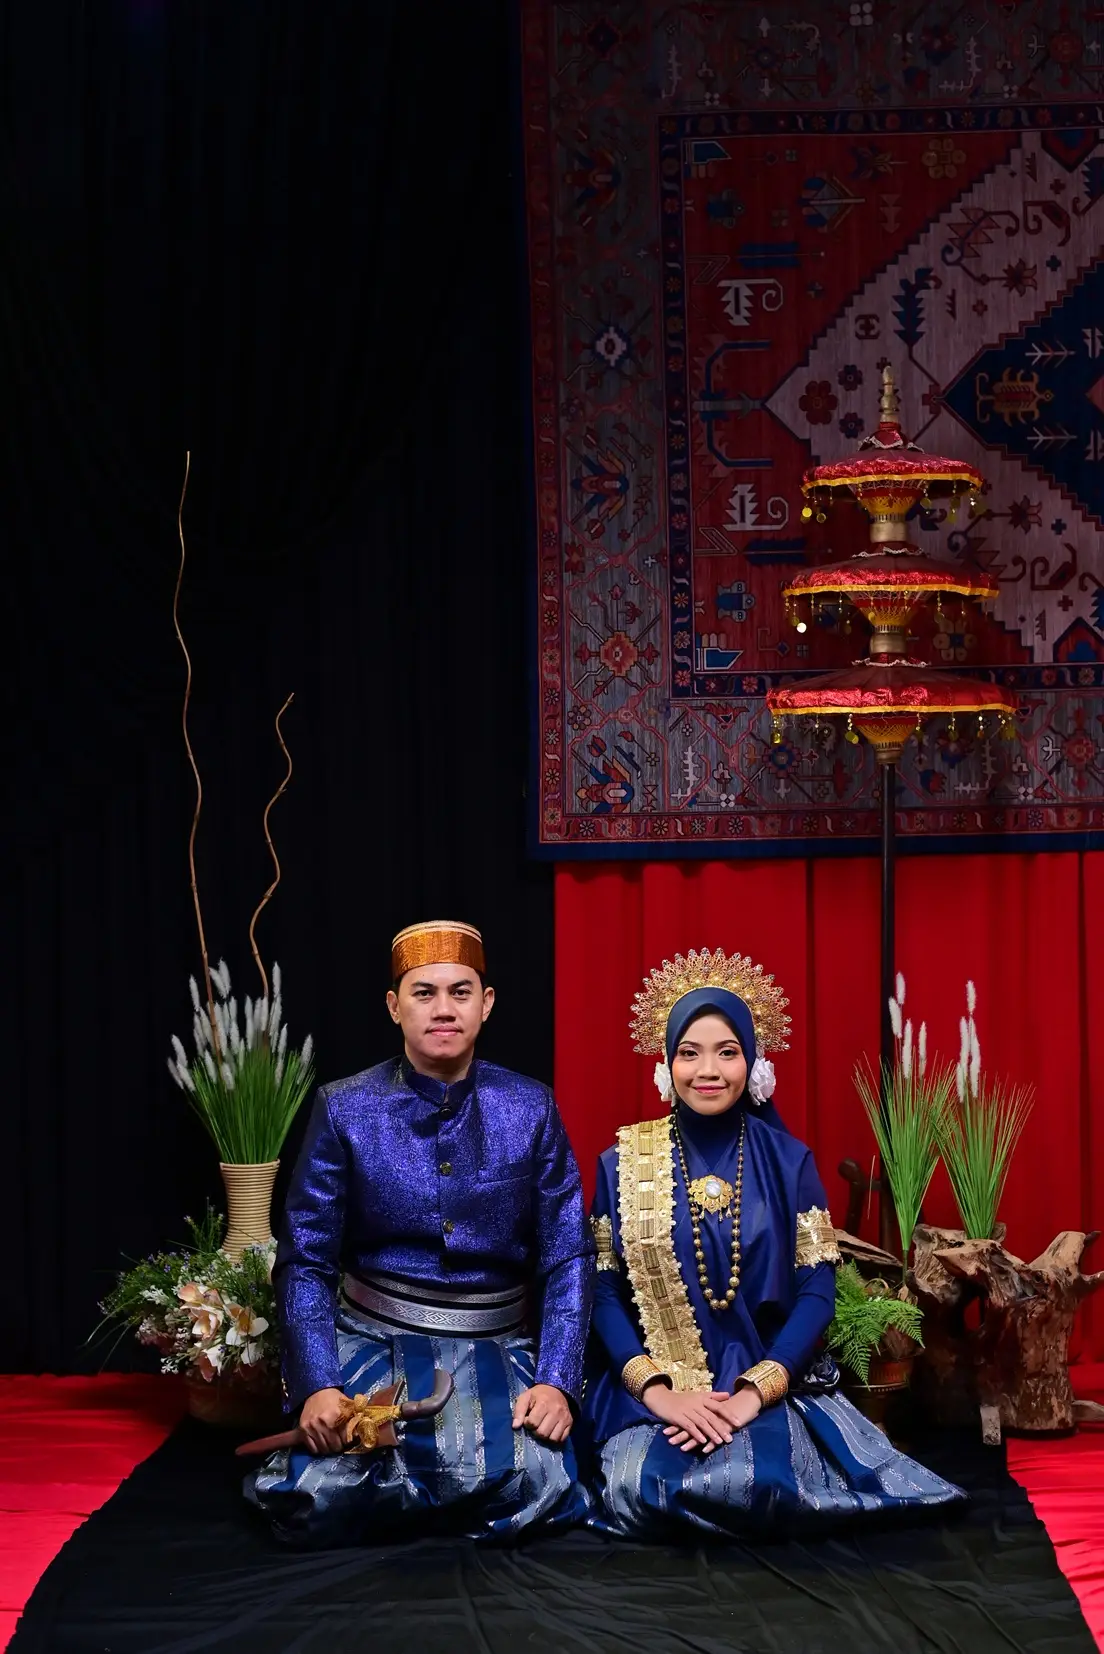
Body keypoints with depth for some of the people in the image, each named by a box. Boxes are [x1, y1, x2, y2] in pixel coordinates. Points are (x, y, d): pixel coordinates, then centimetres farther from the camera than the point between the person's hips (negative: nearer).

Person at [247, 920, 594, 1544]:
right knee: (321, 1504, -27)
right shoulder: (345, 1111, -2)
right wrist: (318, 1385, -16)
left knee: (525, 1491, -27)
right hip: (371, 1341, -1)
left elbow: (568, 1258, 1)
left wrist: (557, 1381, -13)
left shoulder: (531, 1110, 1)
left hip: (497, 1350, 1)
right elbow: (305, 1261, -2)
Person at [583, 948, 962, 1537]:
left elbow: (817, 1289, -2)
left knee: (754, 1484, -31)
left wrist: (756, 1390, -16)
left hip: (770, 1381, 0)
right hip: (653, 1388, 0)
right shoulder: (623, 1163, 3)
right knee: (640, 1490, -30)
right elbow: (604, 1291, 0)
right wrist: (656, 1390, -16)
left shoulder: (788, 1161, 3)